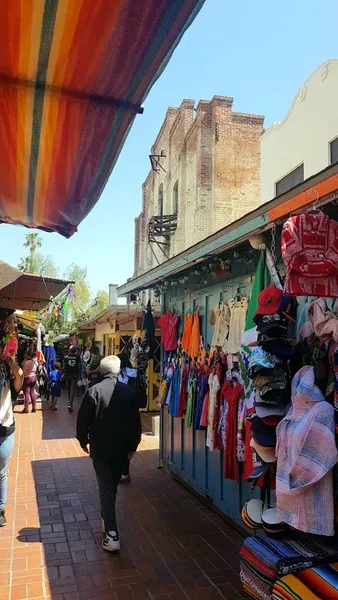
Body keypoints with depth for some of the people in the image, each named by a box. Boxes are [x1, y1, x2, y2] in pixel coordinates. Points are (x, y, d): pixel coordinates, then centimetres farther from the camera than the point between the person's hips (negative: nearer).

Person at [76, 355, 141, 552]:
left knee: (106, 488, 1)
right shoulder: (128, 392, -4)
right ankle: (107, 519, 37)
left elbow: (83, 419, -7)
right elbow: (136, 422, 1)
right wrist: (133, 445, 12)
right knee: (113, 486, 21)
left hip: (100, 448, -3)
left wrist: (83, 440, 9)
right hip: (122, 448, 3)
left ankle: (112, 535, -4)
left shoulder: (94, 391, -12)